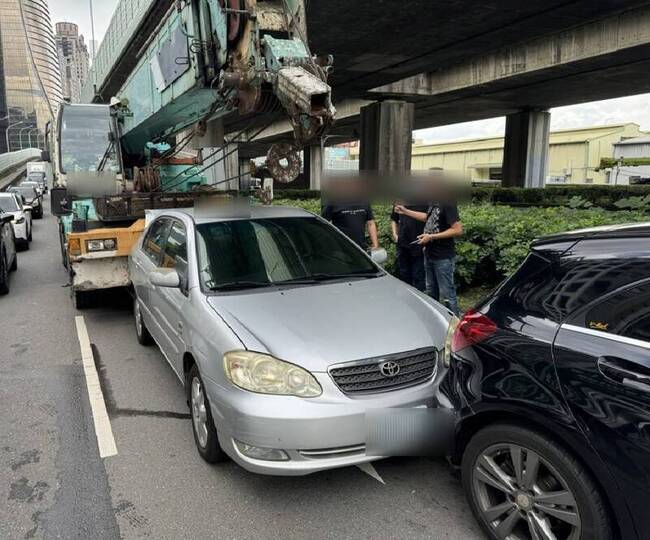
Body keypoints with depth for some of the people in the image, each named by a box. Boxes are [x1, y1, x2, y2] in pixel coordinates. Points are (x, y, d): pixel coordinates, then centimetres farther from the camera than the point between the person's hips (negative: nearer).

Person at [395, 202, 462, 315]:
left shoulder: (448, 204, -19)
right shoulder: (433, 203, 6)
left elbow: (458, 230, -22)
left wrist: (431, 237, -20)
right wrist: (405, 211, 22)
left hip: (443, 258, -9)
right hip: (429, 255, 9)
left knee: (446, 296, -2)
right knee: (431, 293, 19)